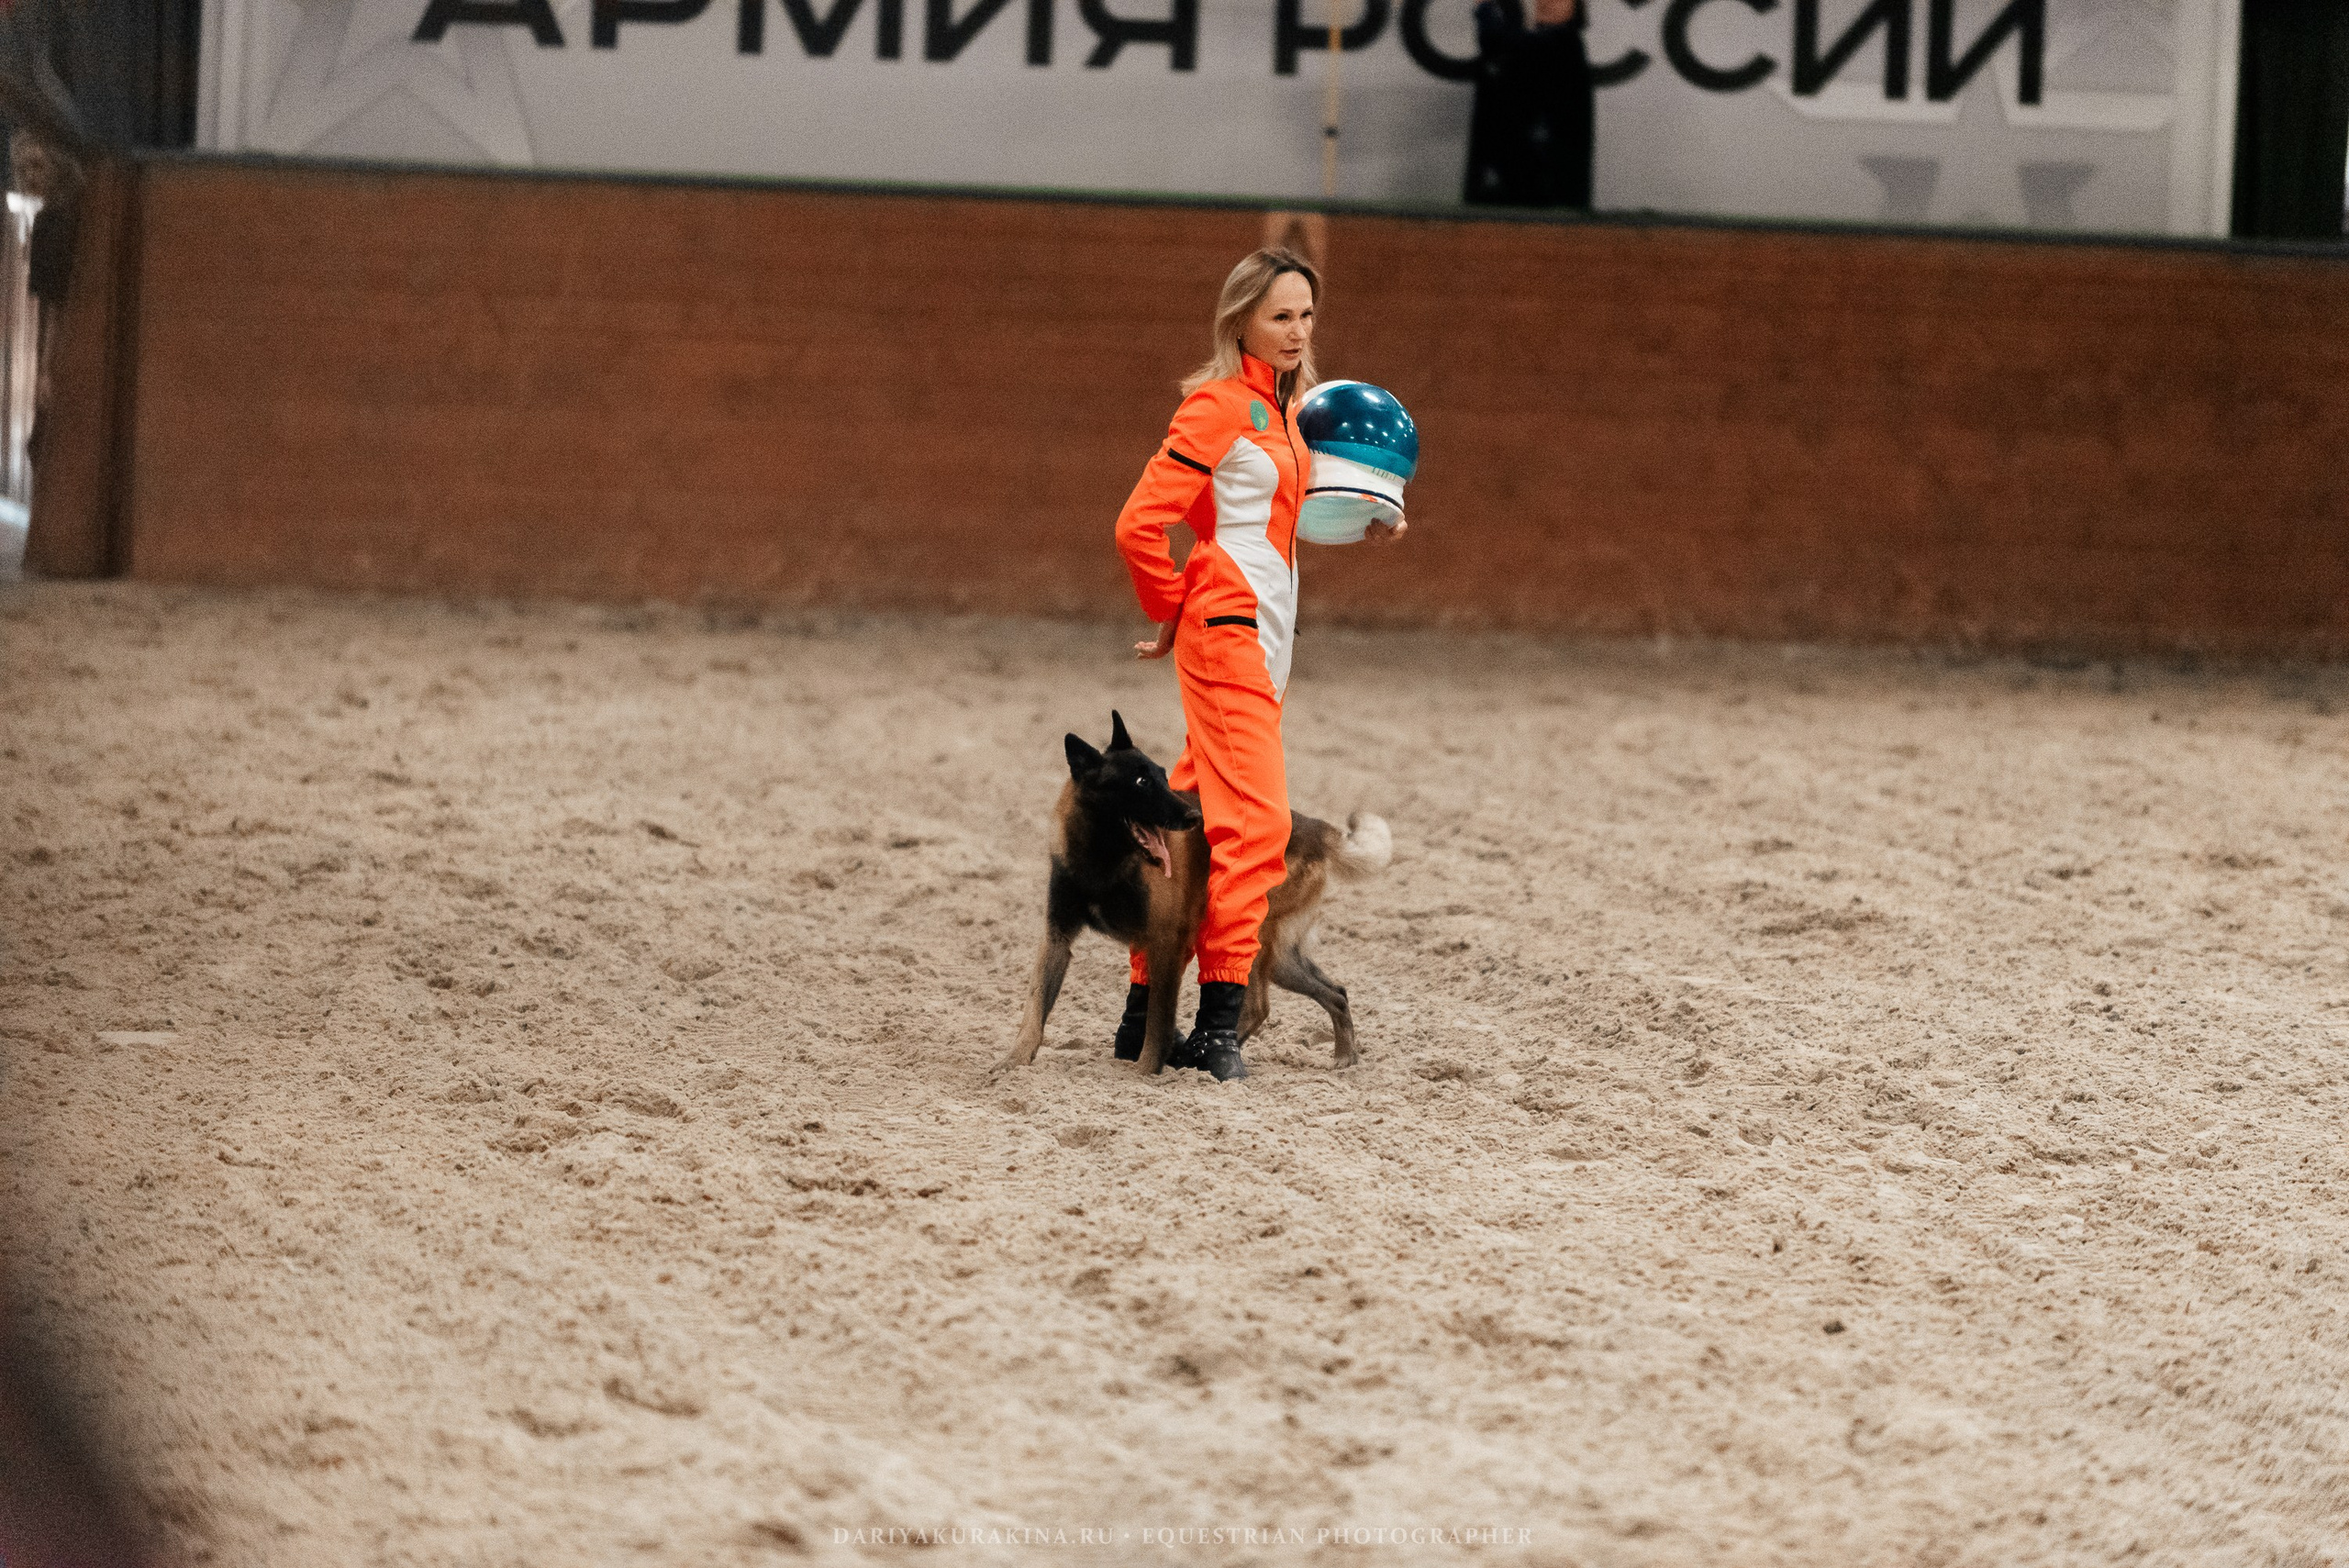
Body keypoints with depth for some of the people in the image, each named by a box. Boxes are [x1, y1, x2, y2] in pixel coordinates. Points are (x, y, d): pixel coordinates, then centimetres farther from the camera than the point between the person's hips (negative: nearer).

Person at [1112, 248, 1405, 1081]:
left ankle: (1145, 1017, 17)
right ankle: (1218, 1026, -19)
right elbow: (1140, 524, -15)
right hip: (1226, 630, -9)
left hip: (1262, 638, 9)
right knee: (1254, 822, -17)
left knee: (1199, 825, 11)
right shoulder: (1218, 404, -10)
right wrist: (1176, 612, -3)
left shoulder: (1279, 409, 17)